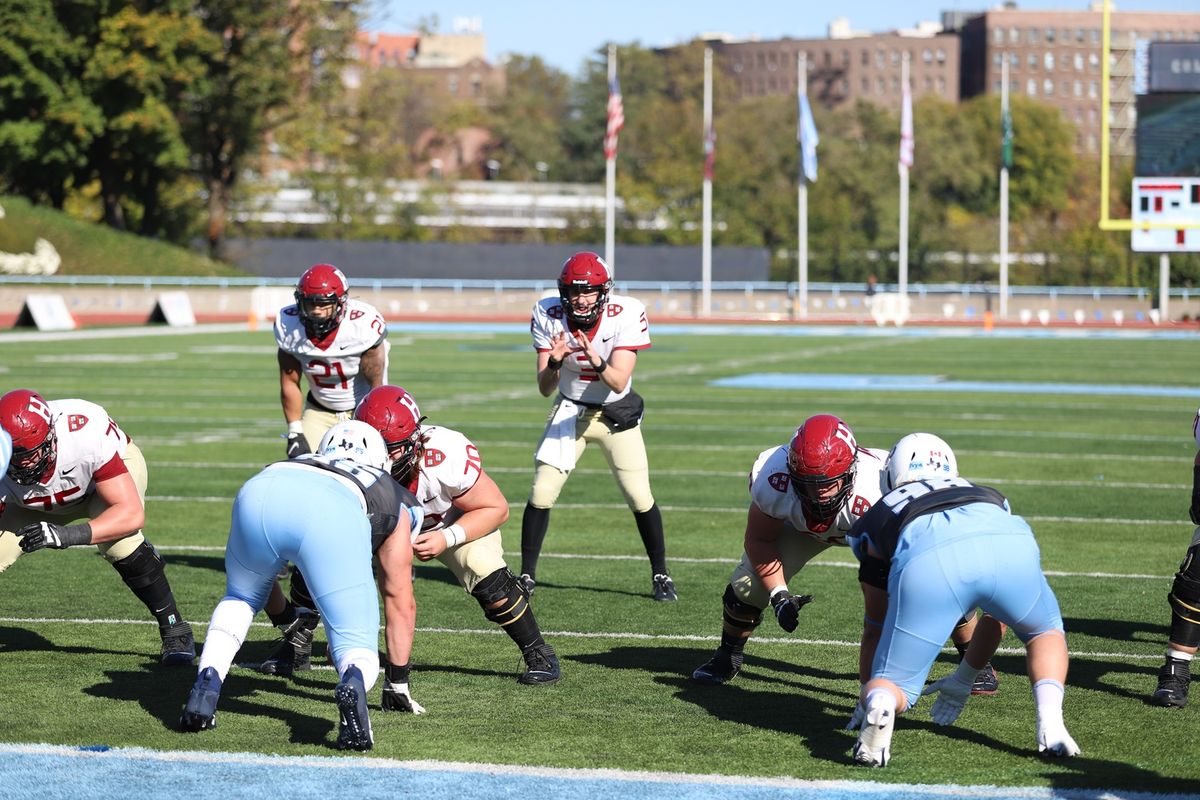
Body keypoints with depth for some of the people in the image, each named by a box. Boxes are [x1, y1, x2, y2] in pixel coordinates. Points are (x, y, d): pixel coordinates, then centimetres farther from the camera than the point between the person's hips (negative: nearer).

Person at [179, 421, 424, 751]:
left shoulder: (300, 461, 46)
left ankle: (207, 681, 10)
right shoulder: (396, 503, 40)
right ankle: (353, 684, -27)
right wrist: (397, 684, 55)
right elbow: (401, 603, 44)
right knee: (357, 647, 8)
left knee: (240, 597, 34)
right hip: (332, 516, -3)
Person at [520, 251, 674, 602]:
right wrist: (554, 363, -40)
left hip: (616, 413, -1)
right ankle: (527, 575, 6)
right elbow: (545, 389, -18)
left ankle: (660, 574, 12)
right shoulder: (549, 316, -18)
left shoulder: (626, 314, -23)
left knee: (640, 497, -6)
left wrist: (597, 361, -48)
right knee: (541, 493, -8)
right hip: (570, 411, 1)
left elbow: (618, 382, -28)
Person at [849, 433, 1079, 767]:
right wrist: (964, 680, 57)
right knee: (1045, 631, 32)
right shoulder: (990, 498, 46)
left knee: (893, 687, 13)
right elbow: (998, 614, 48)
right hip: (1008, 540, 2)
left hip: (927, 559, -2)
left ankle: (880, 705, -22)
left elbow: (878, 621, 47)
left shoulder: (875, 518, 40)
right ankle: (1050, 722, 8)